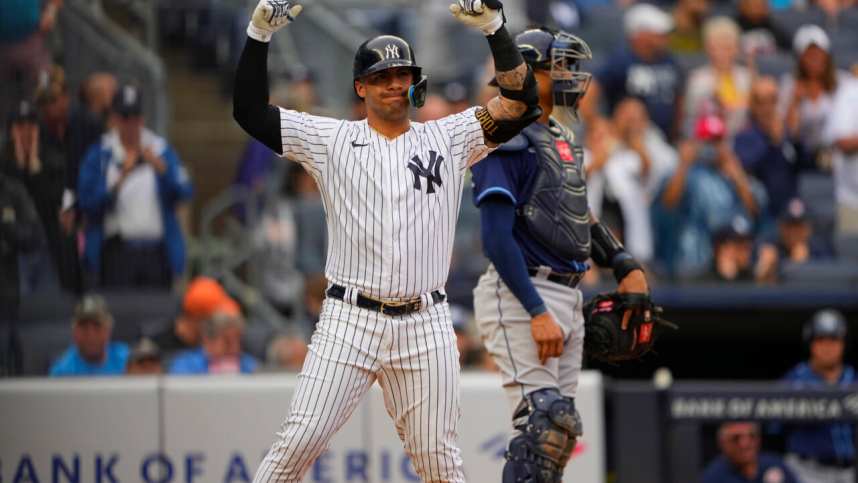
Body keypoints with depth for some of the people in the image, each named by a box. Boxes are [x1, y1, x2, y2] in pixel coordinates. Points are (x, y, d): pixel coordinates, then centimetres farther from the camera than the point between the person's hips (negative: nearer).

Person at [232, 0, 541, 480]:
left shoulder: (448, 138, 9)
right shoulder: (331, 139, 6)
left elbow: (520, 102, 1)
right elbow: (250, 110, 2)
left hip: (426, 327, 1)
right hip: (350, 320, -1)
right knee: (301, 440, -9)